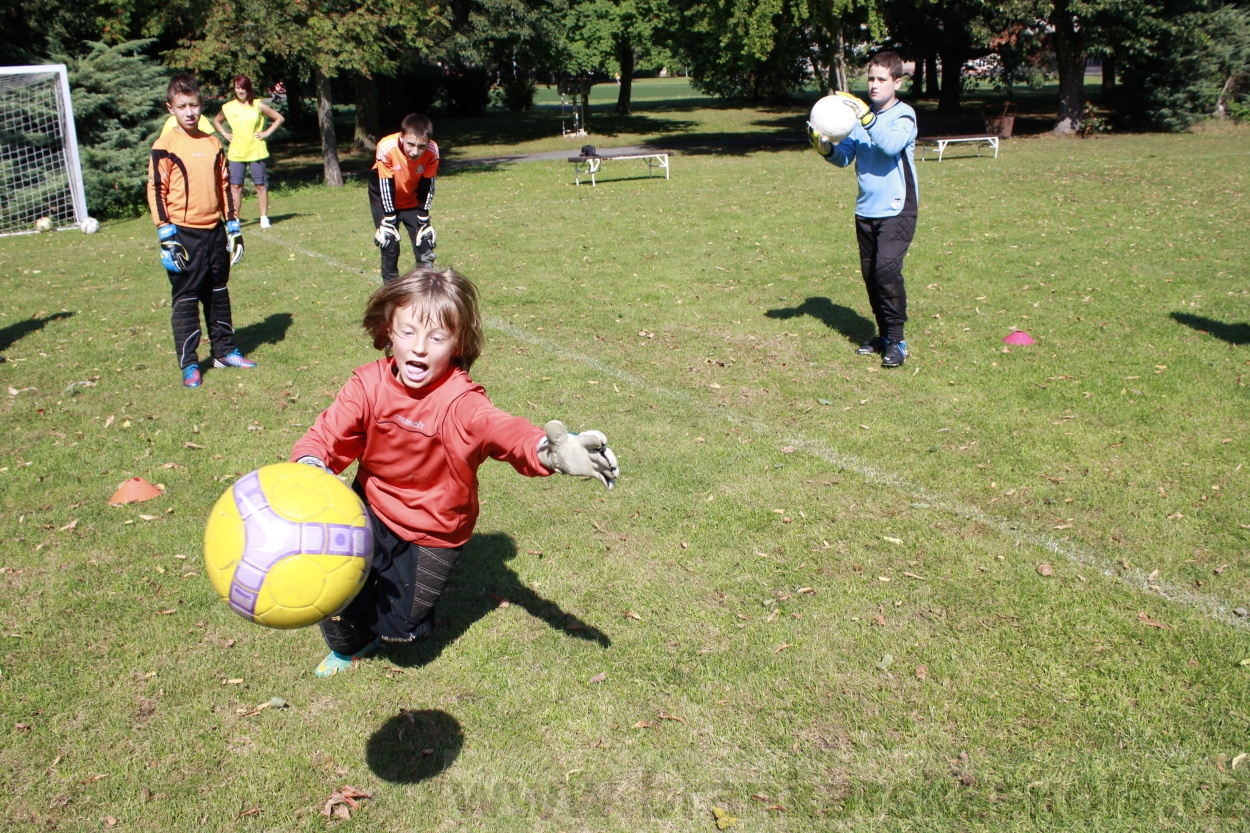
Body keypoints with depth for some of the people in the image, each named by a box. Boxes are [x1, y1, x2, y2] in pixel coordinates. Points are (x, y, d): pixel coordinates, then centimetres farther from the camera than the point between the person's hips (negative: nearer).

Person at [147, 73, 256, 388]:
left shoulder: (213, 143, 9)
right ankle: (188, 364, 6)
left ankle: (225, 350, 26)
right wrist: (166, 235, -14)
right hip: (184, 233, -5)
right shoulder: (165, 146, -6)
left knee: (218, 294, 14)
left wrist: (233, 226, 12)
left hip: (215, 231, 5)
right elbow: (156, 191, -8)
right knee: (185, 299, 1)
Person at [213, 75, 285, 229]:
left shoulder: (258, 106, -1)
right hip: (236, 153, 2)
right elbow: (216, 121, 23)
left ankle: (264, 217, 10)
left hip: (256, 151, -1)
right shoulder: (228, 107, 5)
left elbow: (279, 118, 4)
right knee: (235, 185, -1)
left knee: (261, 185, 2)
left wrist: (267, 132, -4)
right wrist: (225, 134, 8)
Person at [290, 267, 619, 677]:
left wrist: (547, 450, -73)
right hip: (372, 508, 3)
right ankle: (345, 645, 28)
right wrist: (309, 466, -44)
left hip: (432, 532, -3)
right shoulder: (369, 384, -16)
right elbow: (329, 435, -18)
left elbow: (501, 428, -50)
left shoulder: (460, 402, -30)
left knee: (399, 624, 1)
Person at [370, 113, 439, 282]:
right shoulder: (387, 148, -35)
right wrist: (388, 221, -22)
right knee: (389, 242, -7)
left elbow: (427, 186, -16)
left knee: (424, 239, -4)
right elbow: (385, 186, -26)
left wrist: (424, 220, -11)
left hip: (412, 199, 2)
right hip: (385, 199, -2)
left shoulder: (432, 151, -28)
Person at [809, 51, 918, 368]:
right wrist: (826, 148, -15)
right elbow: (845, 157, 5)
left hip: (897, 209, -6)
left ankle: (896, 340, -8)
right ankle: (884, 335, 23)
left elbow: (892, 145, -24)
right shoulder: (859, 115, 11)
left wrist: (866, 118, -32)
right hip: (865, 210, 6)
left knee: (887, 269, -18)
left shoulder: (904, 115, -4)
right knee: (870, 274, 8)